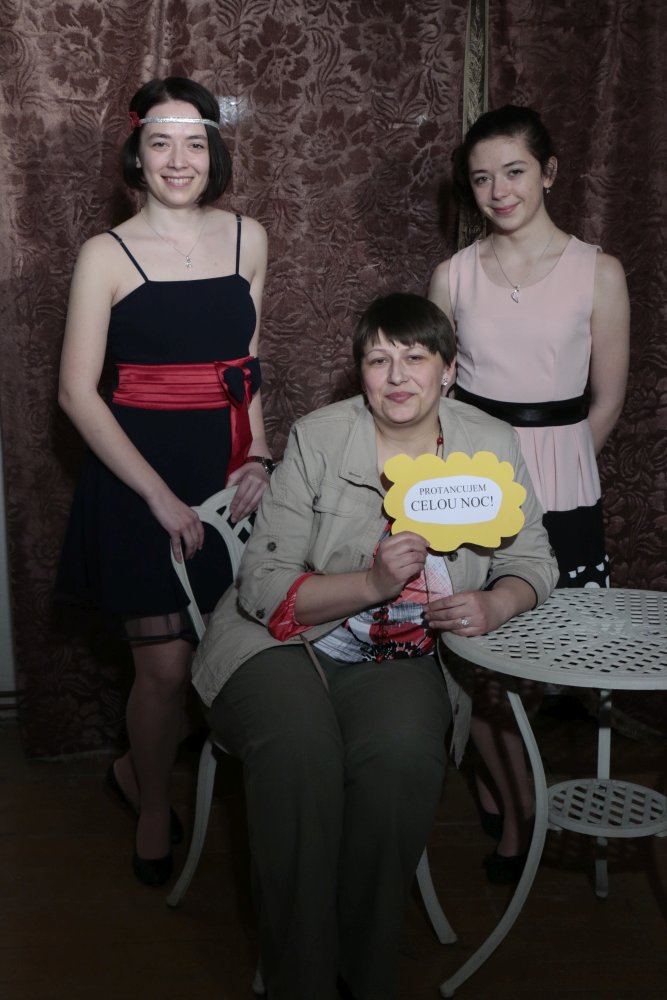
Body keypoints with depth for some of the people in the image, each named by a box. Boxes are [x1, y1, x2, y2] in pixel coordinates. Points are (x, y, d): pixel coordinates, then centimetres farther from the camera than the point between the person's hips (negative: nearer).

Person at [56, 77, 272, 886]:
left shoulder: (248, 239, 7)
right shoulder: (106, 255, -5)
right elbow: (78, 393, -8)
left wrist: (259, 455, 0)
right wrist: (160, 495, -15)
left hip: (229, 469, 4)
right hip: (141, 473, -4)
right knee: (165, 665, -1)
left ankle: (134, 771, 35)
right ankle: (153, 807, 30)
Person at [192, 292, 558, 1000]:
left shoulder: (491, 445, 1)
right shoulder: (318, 439, -8)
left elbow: (530, 559, 11)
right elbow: (262, 587, -11)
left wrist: (496, 604, -13)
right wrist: (373, 583, -26)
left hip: (399, 657, 2)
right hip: (284, 643, -1)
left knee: (402, 750, -31)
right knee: (298, 749, -33)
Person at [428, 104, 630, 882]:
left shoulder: (597, 273, -2)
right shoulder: (453, 276, 3)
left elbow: (606, 398, 3)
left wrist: (549, 462, 6)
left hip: (557, 491, -1)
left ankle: (501, 788, 29)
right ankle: (517, 806, 28)